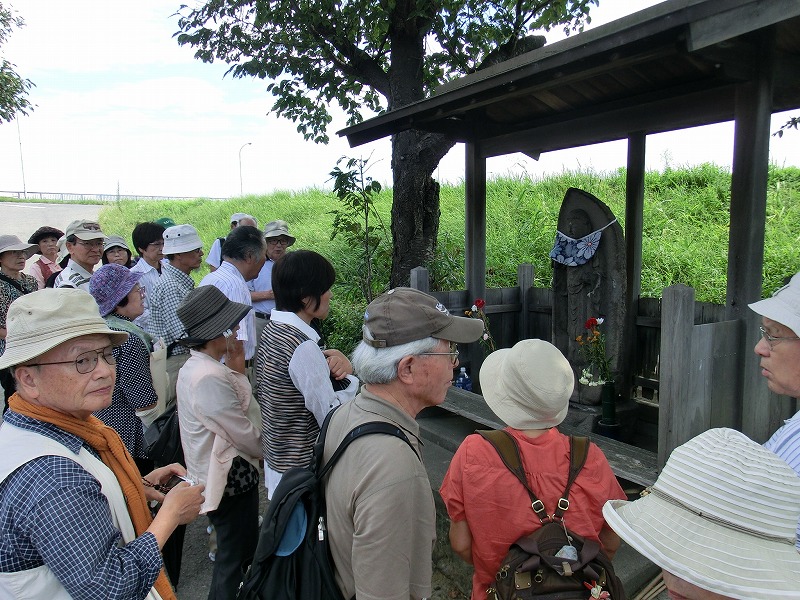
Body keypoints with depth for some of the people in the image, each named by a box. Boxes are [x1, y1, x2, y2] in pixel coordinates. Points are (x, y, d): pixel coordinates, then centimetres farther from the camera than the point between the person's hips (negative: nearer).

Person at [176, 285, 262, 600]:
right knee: (235, 558, 9)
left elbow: (236, 407, 4)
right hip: (230, 477, -10)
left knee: (240, 550, 25)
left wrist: (235, 362, -2)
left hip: (212, 473, 10)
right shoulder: (210, 378, -28)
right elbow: (244, 435, -21)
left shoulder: (194, 366, 4)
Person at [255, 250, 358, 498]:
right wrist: (354, 376, -12)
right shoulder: (303, 347, -26)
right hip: (301, 470, -9)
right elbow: (331, 418, -24)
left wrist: (329, 359, -9)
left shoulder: (271, 330, 2)